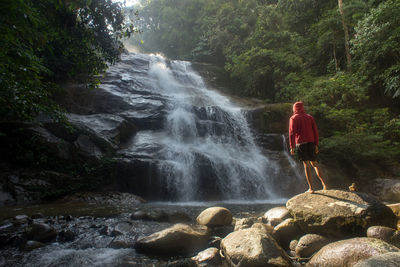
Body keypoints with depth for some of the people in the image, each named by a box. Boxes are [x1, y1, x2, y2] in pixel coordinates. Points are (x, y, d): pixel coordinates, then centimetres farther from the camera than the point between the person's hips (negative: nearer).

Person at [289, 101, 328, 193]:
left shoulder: (293, 118, 0)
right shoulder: (310, 117, 13)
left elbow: (292, 133, -9)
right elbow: (315, 131, 10)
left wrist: (292, 147, -8)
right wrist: (316, 145, 13)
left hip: (301, 144, -4)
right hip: (311, 142, 4)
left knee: (306, 165, -3)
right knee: (314, 164, 15)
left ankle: (311, 188, -2)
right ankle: (323, 183, 5)